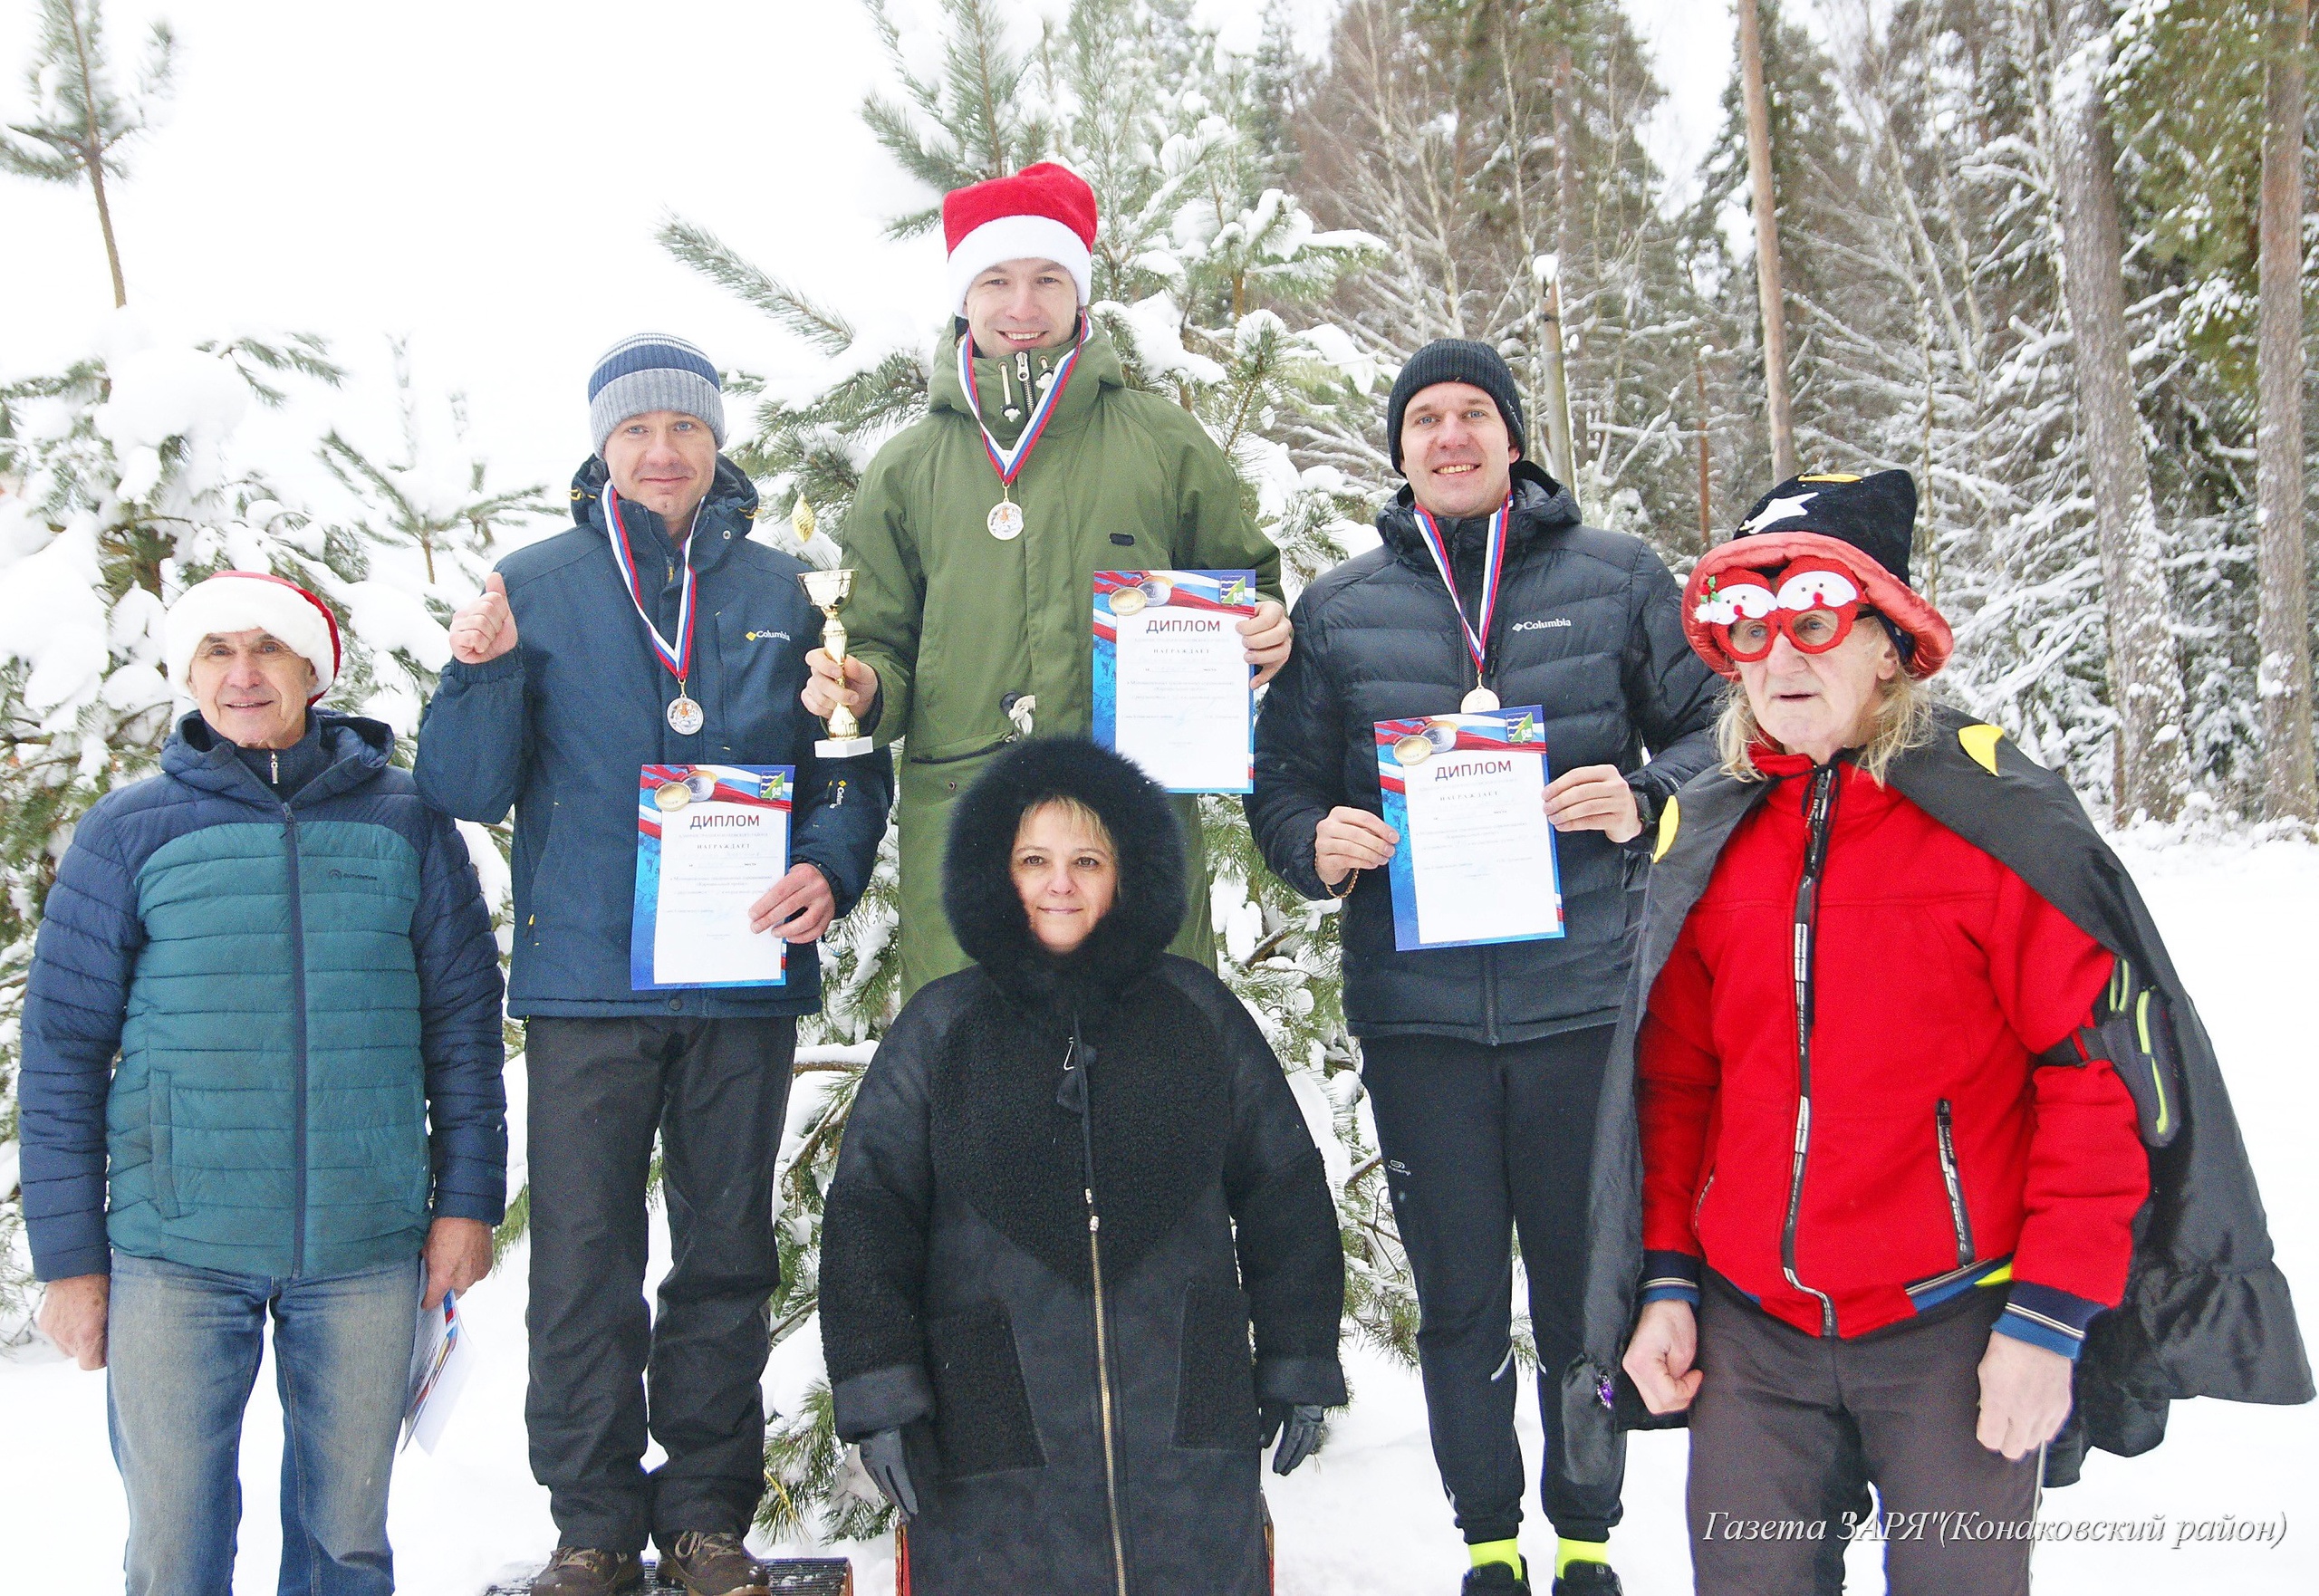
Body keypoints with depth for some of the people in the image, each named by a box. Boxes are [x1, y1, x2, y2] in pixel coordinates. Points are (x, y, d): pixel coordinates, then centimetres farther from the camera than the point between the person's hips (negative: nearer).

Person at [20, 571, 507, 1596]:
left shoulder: (404, 821, 4)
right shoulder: (127, 832, 1)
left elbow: (463, 1020, 7)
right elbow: (62, 1048, 3)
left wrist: (467, 1200, 3)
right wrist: (68, 1253, 0)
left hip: (368, 1245, 1)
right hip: (174, 1251, -1)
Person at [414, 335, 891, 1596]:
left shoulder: (781, 592, 9)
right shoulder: (537, 585, 6)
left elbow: (851, 768, 10)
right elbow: (466, 791, 1)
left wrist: (829, 867, -9)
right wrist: (483, 675, -17)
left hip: (743, 975, 2)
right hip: (584, 978, -1)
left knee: (727, 1253, 9)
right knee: (585, 1260, 1)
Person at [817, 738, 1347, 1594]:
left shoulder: (1198, 1012, 10)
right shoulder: (941, 1026, 7)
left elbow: (1285, 1193, 12)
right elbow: (867, 1209, 4)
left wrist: (1298, 1363, 9)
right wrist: (878, 1392, -4)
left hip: (1188, 1426, 1)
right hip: (997, 1430, -1)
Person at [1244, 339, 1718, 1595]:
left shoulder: (1617, 579, 6)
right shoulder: (1337, 609, 10)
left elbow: (1715, 728, 10)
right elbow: (1282, 784, 13)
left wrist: (1644, 797, -10)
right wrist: (1317, 843, -9)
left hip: (1583, 993, -1)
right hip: (1414, 1007, 1)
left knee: (1585, 1293, 9)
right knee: (1457, 1302, 10)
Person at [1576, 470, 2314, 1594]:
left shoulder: (1994, 817, -8)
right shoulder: (1703, 838, 6)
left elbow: (2101, 1069, -9)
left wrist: (2052, 1314, -12)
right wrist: (1666, 1280, 8)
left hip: (1954, 1324, -4)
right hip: (1750, 1333, 4)